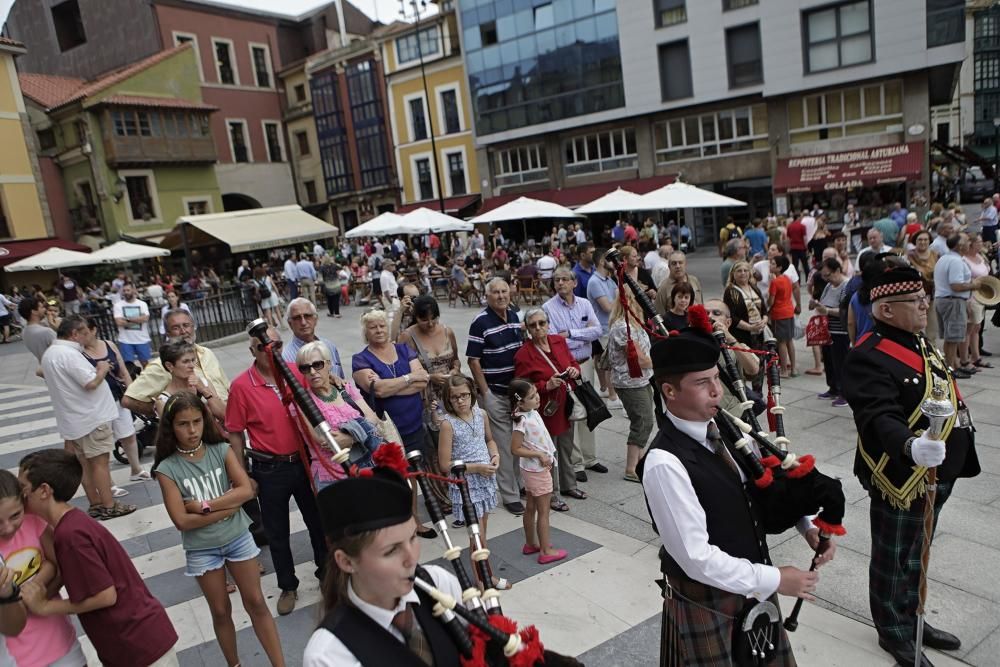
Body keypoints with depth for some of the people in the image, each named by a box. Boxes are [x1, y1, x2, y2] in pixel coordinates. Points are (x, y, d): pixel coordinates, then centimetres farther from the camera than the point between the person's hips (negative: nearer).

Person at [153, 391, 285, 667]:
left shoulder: (222, 450, -7)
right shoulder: (167, 468, -12)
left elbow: (246, 490, -16)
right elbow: (182, 520, -16)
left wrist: (204, 505, -20)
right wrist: (229, 506, -17)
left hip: (238, 538, 1)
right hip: (201, 550, -1)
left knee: (256, 603, 9)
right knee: (221, 611, 15)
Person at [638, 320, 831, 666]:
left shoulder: (723, 426, -6)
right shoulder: (665, 464, -30)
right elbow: (696, 557, -28)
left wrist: (807, 524, -7)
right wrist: (774, 580, -20)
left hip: (751, 582, 7)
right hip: (707, 600, -7)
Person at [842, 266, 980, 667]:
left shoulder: (917, 342, 8)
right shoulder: (869, 357, -23)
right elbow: (880, 418, -33)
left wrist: (957, 452, 22)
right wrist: (910, 446, -51)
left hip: (935, 475, 9)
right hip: (900, 479, -9)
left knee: (916, 554, 25)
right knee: (894, 559, 11)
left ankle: (912, 618, 43)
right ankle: (894, 633, 30)